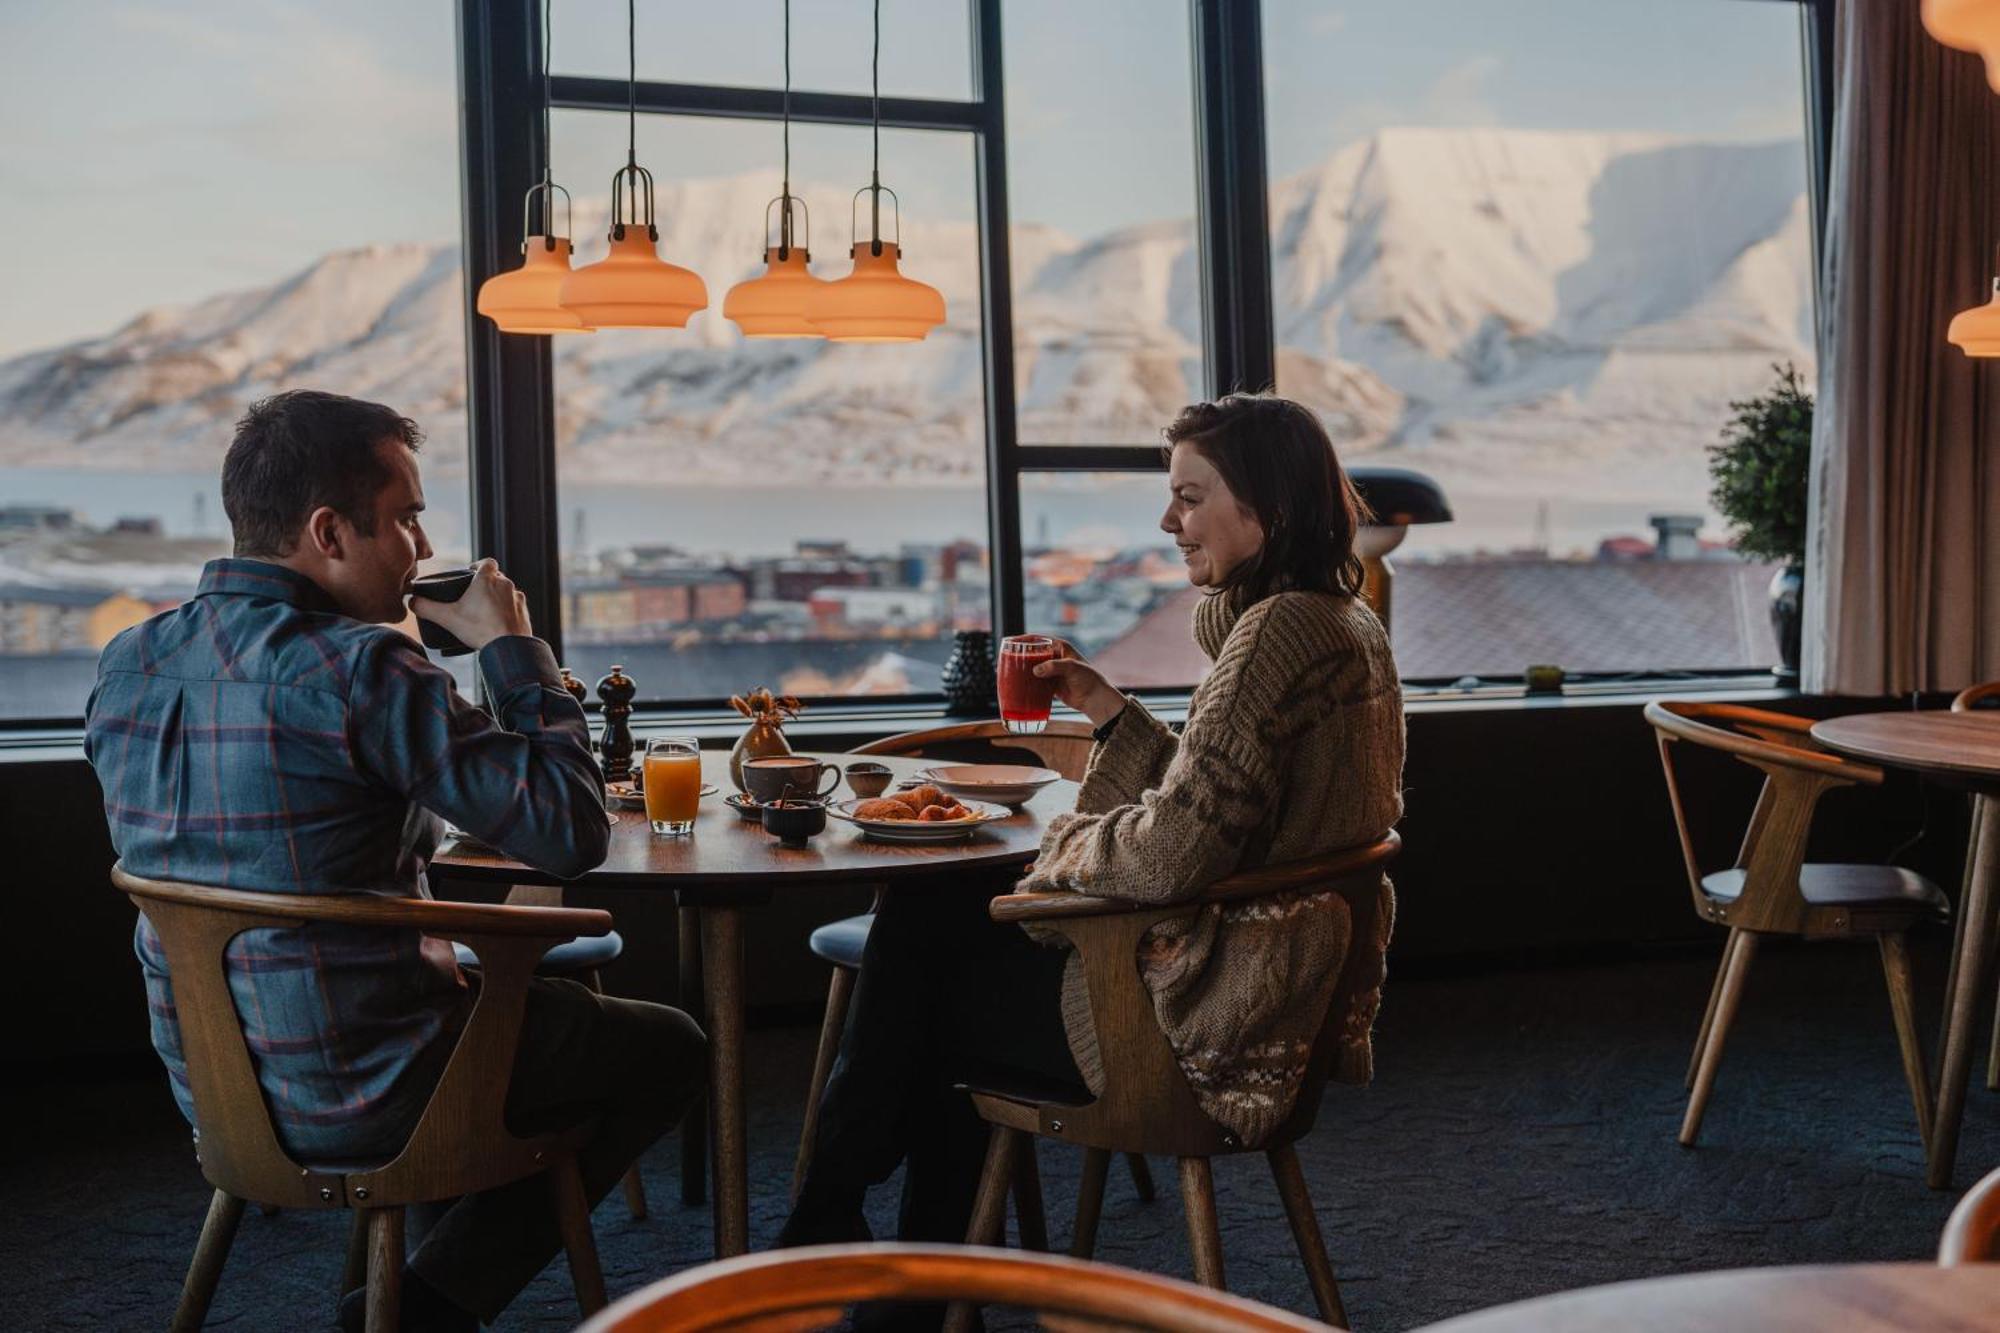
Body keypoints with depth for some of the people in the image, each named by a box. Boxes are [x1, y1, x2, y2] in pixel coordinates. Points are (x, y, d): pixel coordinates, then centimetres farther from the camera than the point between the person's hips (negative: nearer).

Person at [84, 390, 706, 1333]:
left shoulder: (127, 665, 2)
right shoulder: (356, 669, -23)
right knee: (668, 1048, 12)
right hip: (358, 1099, -8)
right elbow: (573, 831, -23)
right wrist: (512, 647, -11)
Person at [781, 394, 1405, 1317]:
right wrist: (1107, 710, 8)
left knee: (920, 979, 8)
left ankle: (826, 1231, 36)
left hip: (1204, 1030, -10)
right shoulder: (1346, 625, 9)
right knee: (927, 913, 17)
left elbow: (1174, 852, -27)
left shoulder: (1283, 630, -23)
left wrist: (1066, 841, -8)